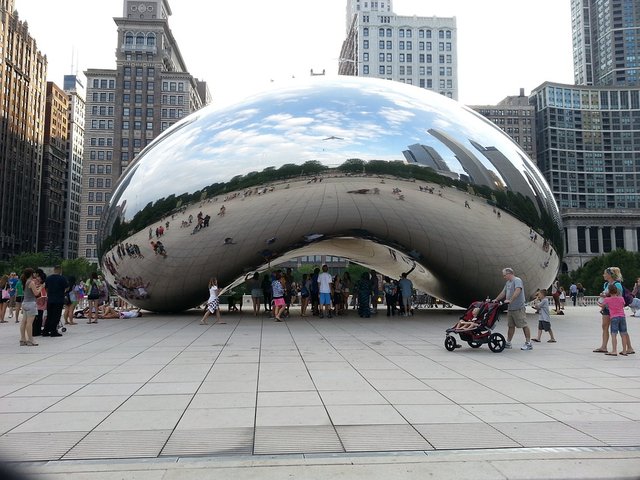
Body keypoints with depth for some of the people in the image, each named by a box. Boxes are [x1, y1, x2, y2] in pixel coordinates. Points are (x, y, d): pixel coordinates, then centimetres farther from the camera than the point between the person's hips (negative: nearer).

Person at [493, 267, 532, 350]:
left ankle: (528, 343, 0)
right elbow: (503, 292, 25)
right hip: (510, 308, 9)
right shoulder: (508, 282, 18)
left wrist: (510, 300, -32)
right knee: (511, 326, 13)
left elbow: (518, 291, -25)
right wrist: (496, 299, 19)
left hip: (518, 308, -9)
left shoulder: (517, 280, -11)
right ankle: (508, 343, 18)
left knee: (524, 325, -4)